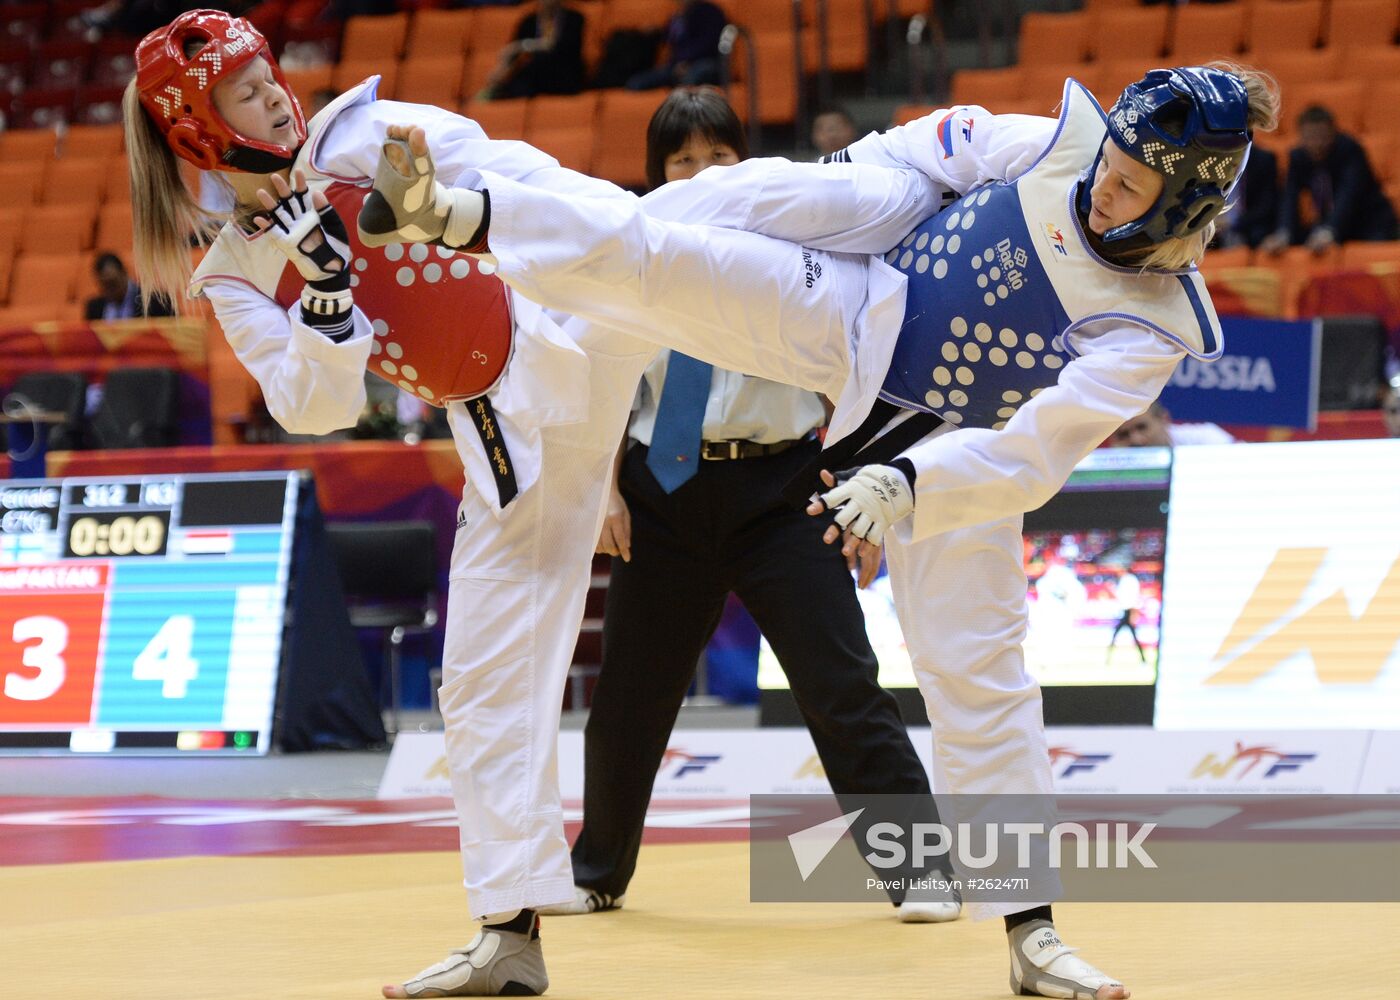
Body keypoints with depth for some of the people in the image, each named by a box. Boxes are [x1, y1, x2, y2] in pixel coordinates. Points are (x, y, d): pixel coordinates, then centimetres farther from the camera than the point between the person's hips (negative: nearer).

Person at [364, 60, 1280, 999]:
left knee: (979, 670, -4)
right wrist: (841, 169, 11)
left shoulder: (1154, 329, -23)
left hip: (954, 447, -2)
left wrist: (908, 484, -40)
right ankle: (445, 208, -24)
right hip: (863, 313, 2)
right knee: (657, 251, -20)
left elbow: (1032, 453, -29)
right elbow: (952, 142, 6)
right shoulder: (1054, 149, -15)